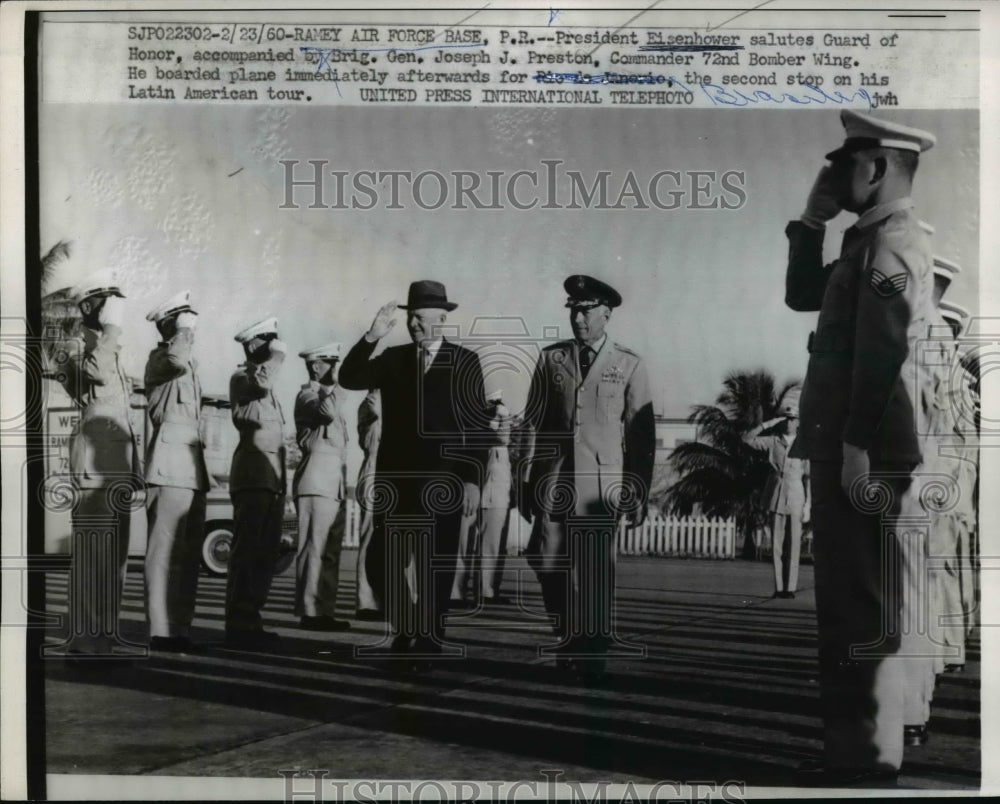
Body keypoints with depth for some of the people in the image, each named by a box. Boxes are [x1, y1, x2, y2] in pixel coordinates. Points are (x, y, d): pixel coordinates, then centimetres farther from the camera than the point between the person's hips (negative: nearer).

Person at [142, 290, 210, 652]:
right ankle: (161, 631, -11)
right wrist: (182, 336, -11)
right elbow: (177, 362, -28)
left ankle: (181, 628, 11)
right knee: (165, 550, -11)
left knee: (189, 552, 8)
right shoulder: (159, 357, -2)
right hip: (169, 462, -9)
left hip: (193, 464, 9)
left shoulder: (190, 364, 24)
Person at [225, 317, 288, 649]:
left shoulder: (267, 389, 24)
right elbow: (261, 382, -28)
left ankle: (251, 621, 12)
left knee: (265, 553, 7)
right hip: (253, 477, -9)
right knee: (247, 552, -11)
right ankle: (238, 625, -10)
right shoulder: (241, 378, -2)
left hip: (273, 480, 9)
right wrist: (276, 354, -11)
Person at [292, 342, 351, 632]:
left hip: (333, 483, 9)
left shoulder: (328, 395, 25)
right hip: (317, 480, -9)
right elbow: (327, 411, -24)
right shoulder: (307, 395, -4)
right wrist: (335, 384, -13)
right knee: (314, 548, -11)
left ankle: (325, 611, 10)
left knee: (330, 550, 7)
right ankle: (310, 612, -10)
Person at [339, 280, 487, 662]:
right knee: (385, 561, 4)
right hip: (395, 478, 3)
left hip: (442, 481, -3)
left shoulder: (464, 361, 1)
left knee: (436, 565, 1)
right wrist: (371, 337, -14)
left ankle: (429, 639, 13)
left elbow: (476, 426, -2)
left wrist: (472, 479, -8)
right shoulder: (393, 359, 10)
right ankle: (404, 634, 21)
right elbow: (349, 379, -3)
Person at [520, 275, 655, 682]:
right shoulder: (551, 358, 10)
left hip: (603, 484, -2)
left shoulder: (629, 365, 5)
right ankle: (569, 640, 22)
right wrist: (526, 480, 5)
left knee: (596, 571, -3)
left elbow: (642, 435, 4)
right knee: (548, 562, -2)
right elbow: (533, 422, 10)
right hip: (554, 481, 2)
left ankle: (592, 657, 12)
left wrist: (639, 493, -1)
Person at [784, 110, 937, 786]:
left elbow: (881, 353, -21)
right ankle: (851, 749, 25)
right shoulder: (871, 240, 19)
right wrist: (812, 220, 16)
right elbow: (801, 296, 26)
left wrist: (859, 449, -23)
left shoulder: (892, 242, -13)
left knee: (867, 611, -4)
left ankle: (873, 761, 5)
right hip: (843, 448, 10)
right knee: (844, 605, 15)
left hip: (865, 456, -10)